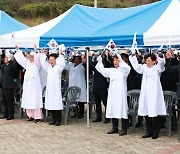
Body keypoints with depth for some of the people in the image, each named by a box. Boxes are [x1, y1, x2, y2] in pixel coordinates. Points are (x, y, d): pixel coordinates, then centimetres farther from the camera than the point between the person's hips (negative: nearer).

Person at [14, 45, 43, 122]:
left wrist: (36, 52, -39)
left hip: (34, 85, -7)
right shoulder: (27, 63, 15)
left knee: (35, 100, -8)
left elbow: (37, 59, -24)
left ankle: (37, 116, -5)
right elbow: (21, 58, 23)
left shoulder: (37, 64, -3)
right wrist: (18, 50, 25)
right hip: (27, 84, 7)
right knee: (28, 100, 7)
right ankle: (31, 115, 15)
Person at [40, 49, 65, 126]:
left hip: (56, 89, -6)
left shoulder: (58, 68, -2)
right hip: (49, 89, 6)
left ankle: (58, 120, -2)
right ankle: (53, 119, 16)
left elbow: (62, 63, -20)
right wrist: (42, 53, 14)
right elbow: (43, 62, 20)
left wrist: (60, 54, -23)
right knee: (50, 104, 6)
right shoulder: (49, 67, 15)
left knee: (57, 104, -7)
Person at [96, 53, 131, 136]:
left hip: (121, 93, -6)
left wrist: (121, 61, -28)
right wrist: (99, 62, 0)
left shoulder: (123, 70, -1)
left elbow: (128, 68, -22)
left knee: (122, 110, -6)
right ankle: (115, 128, 18)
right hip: (112, 93, 6)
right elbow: (102, 70, 12)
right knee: (113, 110, 8)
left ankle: (124, 129, -1)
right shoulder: (111, 70, 14)